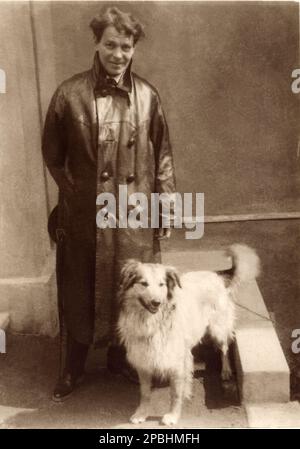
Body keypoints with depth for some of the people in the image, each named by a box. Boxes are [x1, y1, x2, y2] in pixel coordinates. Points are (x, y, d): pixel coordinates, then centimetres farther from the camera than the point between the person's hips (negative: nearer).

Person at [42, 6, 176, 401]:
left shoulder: (147, 96, 0)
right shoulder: (70, 94, -6)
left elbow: (162, 155, 4)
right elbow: (53, 153, 4)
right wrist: (74, 192, 4)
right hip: (83, 217, -1)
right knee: (79, 294, 10)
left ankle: (122, 360, 36)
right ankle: (72, 370, 30)